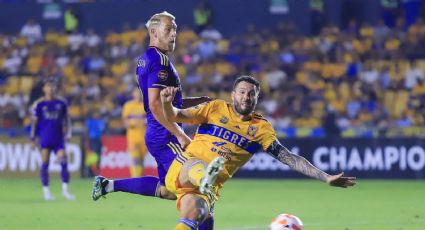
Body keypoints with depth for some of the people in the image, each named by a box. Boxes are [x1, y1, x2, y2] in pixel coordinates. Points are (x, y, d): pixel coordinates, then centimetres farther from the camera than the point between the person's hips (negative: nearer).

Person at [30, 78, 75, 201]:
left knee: (63, 161, -10)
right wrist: (33, 138, 1)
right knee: (45, 164, -1)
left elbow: (66, 119, 15)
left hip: (58, 138, 2)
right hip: (45, 138, -1)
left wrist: (68, 132, 3)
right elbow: (34, 122, 4)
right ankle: (46, 190, 9)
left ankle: (65, 189, -1)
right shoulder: (39, 104, 1)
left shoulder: (61, 103, 7)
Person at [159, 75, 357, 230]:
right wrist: (167, 103, -18)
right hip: (182, 169, -1)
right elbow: (174, 116, 7)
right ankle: (204, 180, -72)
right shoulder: (216, 108, 7)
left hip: (211, 187, 1)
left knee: (194, 214, -29)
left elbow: (289, 158, 4)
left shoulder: (261, 128, 8)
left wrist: (325, 177, -3)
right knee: (196, 165, -37)